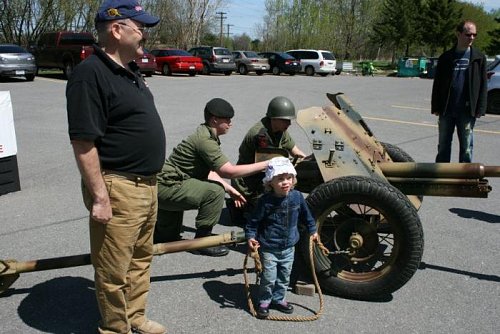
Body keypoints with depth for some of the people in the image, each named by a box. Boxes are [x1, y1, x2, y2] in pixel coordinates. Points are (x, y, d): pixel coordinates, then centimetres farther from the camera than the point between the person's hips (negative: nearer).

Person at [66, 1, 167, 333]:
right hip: (117, 188, -10)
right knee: (114, 270, 6)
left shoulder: (130, 70, 12)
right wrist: (99, 196, -21)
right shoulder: (91, 74, -18)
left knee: (141, 258, 22)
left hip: (146, 184, 10)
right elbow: (83, 142, -21)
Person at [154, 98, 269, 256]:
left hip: (167, 185, 10)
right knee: (215, 192, -23)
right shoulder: (205, 139, -22)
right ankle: (203, 239, -11)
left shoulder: (205, 134, 10)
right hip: (167, 187, -10)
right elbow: (229, 171, -27)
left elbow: (208, 172, 14)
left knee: (169, 238, 23)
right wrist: (265, 165, -22)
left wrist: (230, 189, 7)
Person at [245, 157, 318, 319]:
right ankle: (264, 301, 24)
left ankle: (278, 299, 38)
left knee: (284, 276, 17)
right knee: (269, 278, 0)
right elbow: (253, 221, -10)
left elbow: (305, 215, 11)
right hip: (269, 248, -4)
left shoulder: (297, 196, -7)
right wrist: (250, 237, -21)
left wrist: (312, 230, 18)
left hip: (288, 247, 5)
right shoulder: (265, 201, -20)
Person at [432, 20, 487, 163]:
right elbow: (437, 84, 6)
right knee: (443, 145, 10)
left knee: (466, 147, 5)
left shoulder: (479, 58, 3)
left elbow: (483, 85, 2)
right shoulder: (446, 57, 5)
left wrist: (480, 109, -5)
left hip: (467, 110, -1)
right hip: (446, 110, 1)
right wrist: (436, 107, 2)